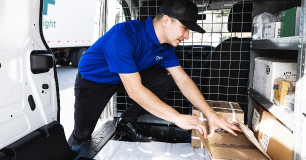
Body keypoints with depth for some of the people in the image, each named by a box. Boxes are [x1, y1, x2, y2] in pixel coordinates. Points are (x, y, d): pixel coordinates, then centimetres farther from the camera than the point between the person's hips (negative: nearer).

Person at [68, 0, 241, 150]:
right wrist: (178, 118, -38)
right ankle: (73, 152, 30)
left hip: (126, 76, 5)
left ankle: (127, 122, 0)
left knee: (165, 80, -14)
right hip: (92, 81, -5)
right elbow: (135, 90, -38)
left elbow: (183, 80, -10)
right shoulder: (124, 35, -36)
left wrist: (211, 115, -20)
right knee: (83, 133, -8)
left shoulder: (165, 46, -11)